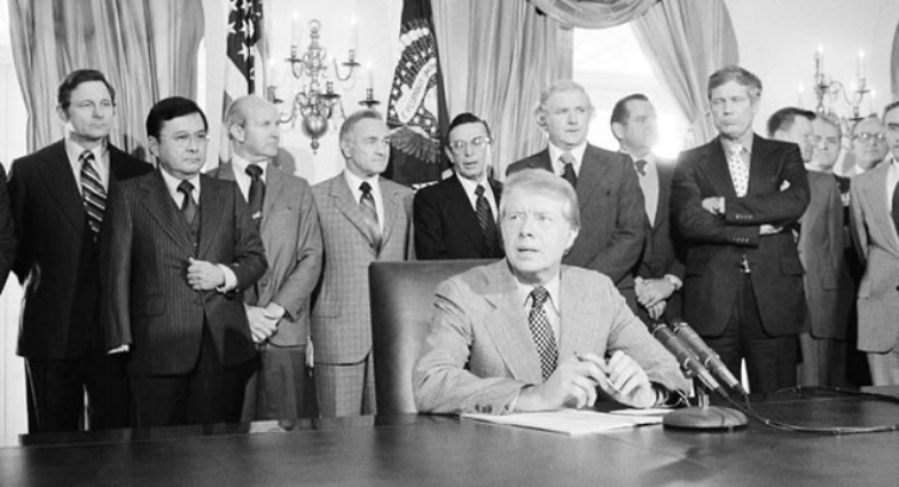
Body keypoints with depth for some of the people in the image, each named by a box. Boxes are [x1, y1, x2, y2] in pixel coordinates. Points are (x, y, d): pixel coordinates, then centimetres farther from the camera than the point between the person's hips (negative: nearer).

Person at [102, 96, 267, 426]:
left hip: (224, 346, 3)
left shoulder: (228, 194, 14)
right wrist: (121, 341, -8)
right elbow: (117, 272, 0)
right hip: (158, 347, -2)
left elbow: (255, 256, 14)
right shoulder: (129, 196, 4)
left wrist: (224, 275, -8)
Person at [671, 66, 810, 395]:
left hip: (774, 298, 1)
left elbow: (796, 203, -9)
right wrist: (760, 228, -8)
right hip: (711, 302, -1)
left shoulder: (784, 155, 12)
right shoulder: (691, 162, 9)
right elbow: (689, 221, -7)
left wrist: (725, 206, -9)